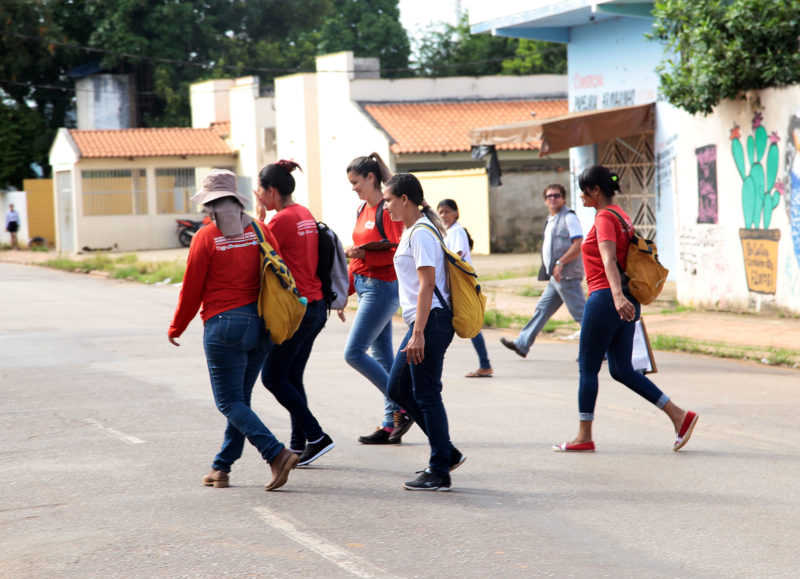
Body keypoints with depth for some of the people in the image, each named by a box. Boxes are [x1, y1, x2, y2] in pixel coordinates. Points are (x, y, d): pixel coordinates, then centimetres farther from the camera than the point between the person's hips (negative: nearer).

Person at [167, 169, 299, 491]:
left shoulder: (206, 238, -7)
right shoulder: (258, 230, 5)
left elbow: (192, 290, -2)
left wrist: (176, 329, 10)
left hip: (224, 325, -6)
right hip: (261, 325, 6)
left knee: (230, 402, -2)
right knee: (240, 399, 15)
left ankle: (276, 454, -19)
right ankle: (222, 468, 19)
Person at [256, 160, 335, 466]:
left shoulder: (281, 219, -15)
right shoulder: (305, 215, 12)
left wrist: (260, 216, -5)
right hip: (316, 307, 9)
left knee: (273, 377, 0)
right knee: (292, 377, 14)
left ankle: (316, 436, -4)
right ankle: (299, 445, 15)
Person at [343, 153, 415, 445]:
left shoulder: (387, 210, -13)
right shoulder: (362, 210, 15)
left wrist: (365, 255, -25)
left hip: (382, 287, -9)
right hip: (365, 286, 9)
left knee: (354, 353, -11)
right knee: (382, 356, 9)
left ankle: (402, 407, -4)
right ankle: (391, 424, 11)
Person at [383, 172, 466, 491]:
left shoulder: (421, 233, -13)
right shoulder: (411, 230, 18)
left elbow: (426, 285, -19)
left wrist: (418, 334, -23)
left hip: (431, 320, -10)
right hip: (423, 322, 10)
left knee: (426, 395, -5)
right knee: (398, 388, 13)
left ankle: (439, 472, 1)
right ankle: (447, 452, 17)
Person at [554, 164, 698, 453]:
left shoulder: (604, 218, -11)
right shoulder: (621, 215, 17)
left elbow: (609, 259, -26)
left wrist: (617, 296, -38)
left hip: (604, 299, -9)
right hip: (626, 303, 9)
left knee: (587, 367, 1)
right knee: (622, 371, 10)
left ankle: (584, 437, 6)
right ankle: (679, 416, 4)